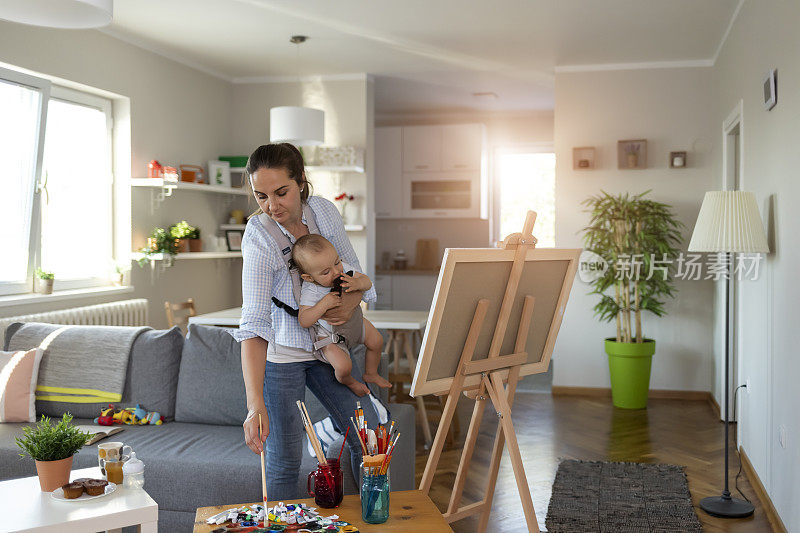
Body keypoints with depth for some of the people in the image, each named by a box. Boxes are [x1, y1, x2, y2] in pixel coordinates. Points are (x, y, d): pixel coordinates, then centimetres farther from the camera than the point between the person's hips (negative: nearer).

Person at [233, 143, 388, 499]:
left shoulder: (323, 210, -10)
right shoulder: (259, 236, -25)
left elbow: (354, 271, 4)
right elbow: (254, 323, -34)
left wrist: (351, 301, -20)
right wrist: (255, 404, -43)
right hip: (280, 353, -4)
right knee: (284, 460, 0)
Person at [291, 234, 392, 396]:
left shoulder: (342, 268, -19)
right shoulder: (310, 292, -33)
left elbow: (367, 282, -12)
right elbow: (304, 321, -34)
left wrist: (357, 283, -36)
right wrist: (324, 304, -44)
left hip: (355, 321, 6)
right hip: (330, 334, -6)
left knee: (377, 342, 14)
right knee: (344, 366, -19)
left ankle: (371, 374, 42)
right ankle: (346, 381, 20)